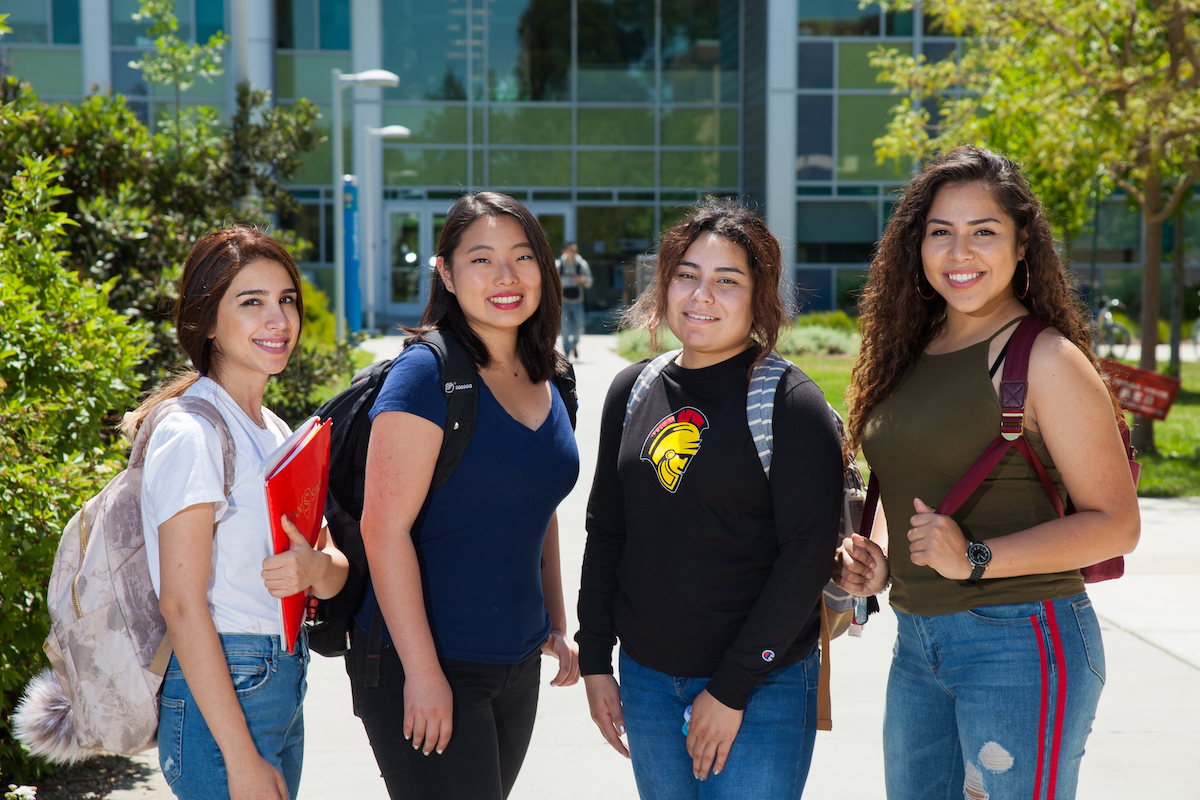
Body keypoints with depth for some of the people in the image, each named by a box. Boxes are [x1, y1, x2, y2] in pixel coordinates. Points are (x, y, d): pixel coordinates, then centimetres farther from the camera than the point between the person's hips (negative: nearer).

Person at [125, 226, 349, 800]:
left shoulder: (276, 432, 11)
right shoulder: (191, 434, -14)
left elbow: (337, 568, 11)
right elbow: (181, 603, -18)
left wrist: (318, 568, -15)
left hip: (283, 682, 8)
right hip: (219, 693, -8)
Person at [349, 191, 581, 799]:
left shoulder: (543, 381, 9)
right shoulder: (427, 374, -14)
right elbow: (384, 527, -18)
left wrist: (555, 625, 18)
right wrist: (422, 670, -20)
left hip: (517, 664, 7)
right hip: (423, 663, -7)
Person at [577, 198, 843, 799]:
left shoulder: (791, 404, -11)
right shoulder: (633, 392, 5)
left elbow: (808, 556, -14)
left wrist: (731, 688, -15)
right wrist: (594, 659, 8)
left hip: (763, 685, -5)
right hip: (645, 677, 5)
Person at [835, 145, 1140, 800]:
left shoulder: (1045, 359, -11)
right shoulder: (909, 353, 10)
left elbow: (1115, 523, -13)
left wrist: (977, 558, -22)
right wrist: (878, 558, 3)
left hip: (1024, 641, -7)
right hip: (917, 645, 7)